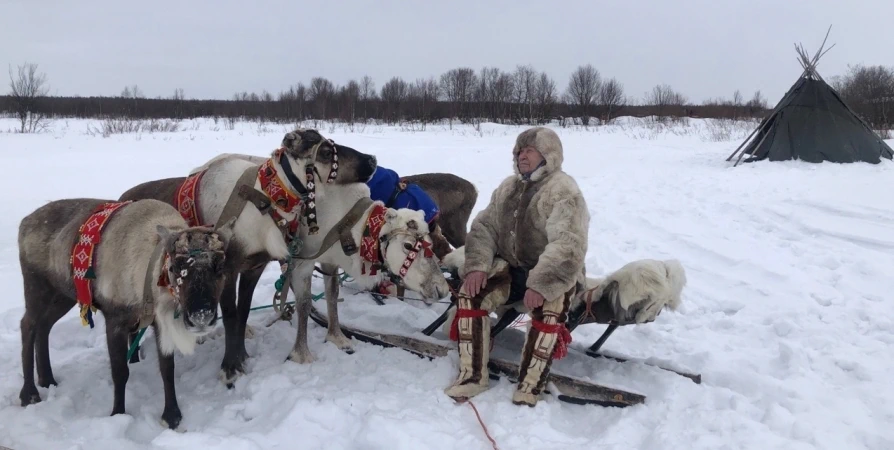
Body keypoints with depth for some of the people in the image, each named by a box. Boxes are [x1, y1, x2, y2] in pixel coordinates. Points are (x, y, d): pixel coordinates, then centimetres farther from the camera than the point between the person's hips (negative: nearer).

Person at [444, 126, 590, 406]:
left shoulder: (564, 191, -15)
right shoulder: (508, 188, 9)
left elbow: (568, 246, -27)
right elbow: (484, 227, 6)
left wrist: (541, 285, -37)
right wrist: (477, 266, -13)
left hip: (554, 276, -6)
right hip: (512, 268, 6)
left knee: (548, 311, -35)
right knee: (470, 294, -17)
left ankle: (530, 385, -19)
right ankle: (473, 375, -9)